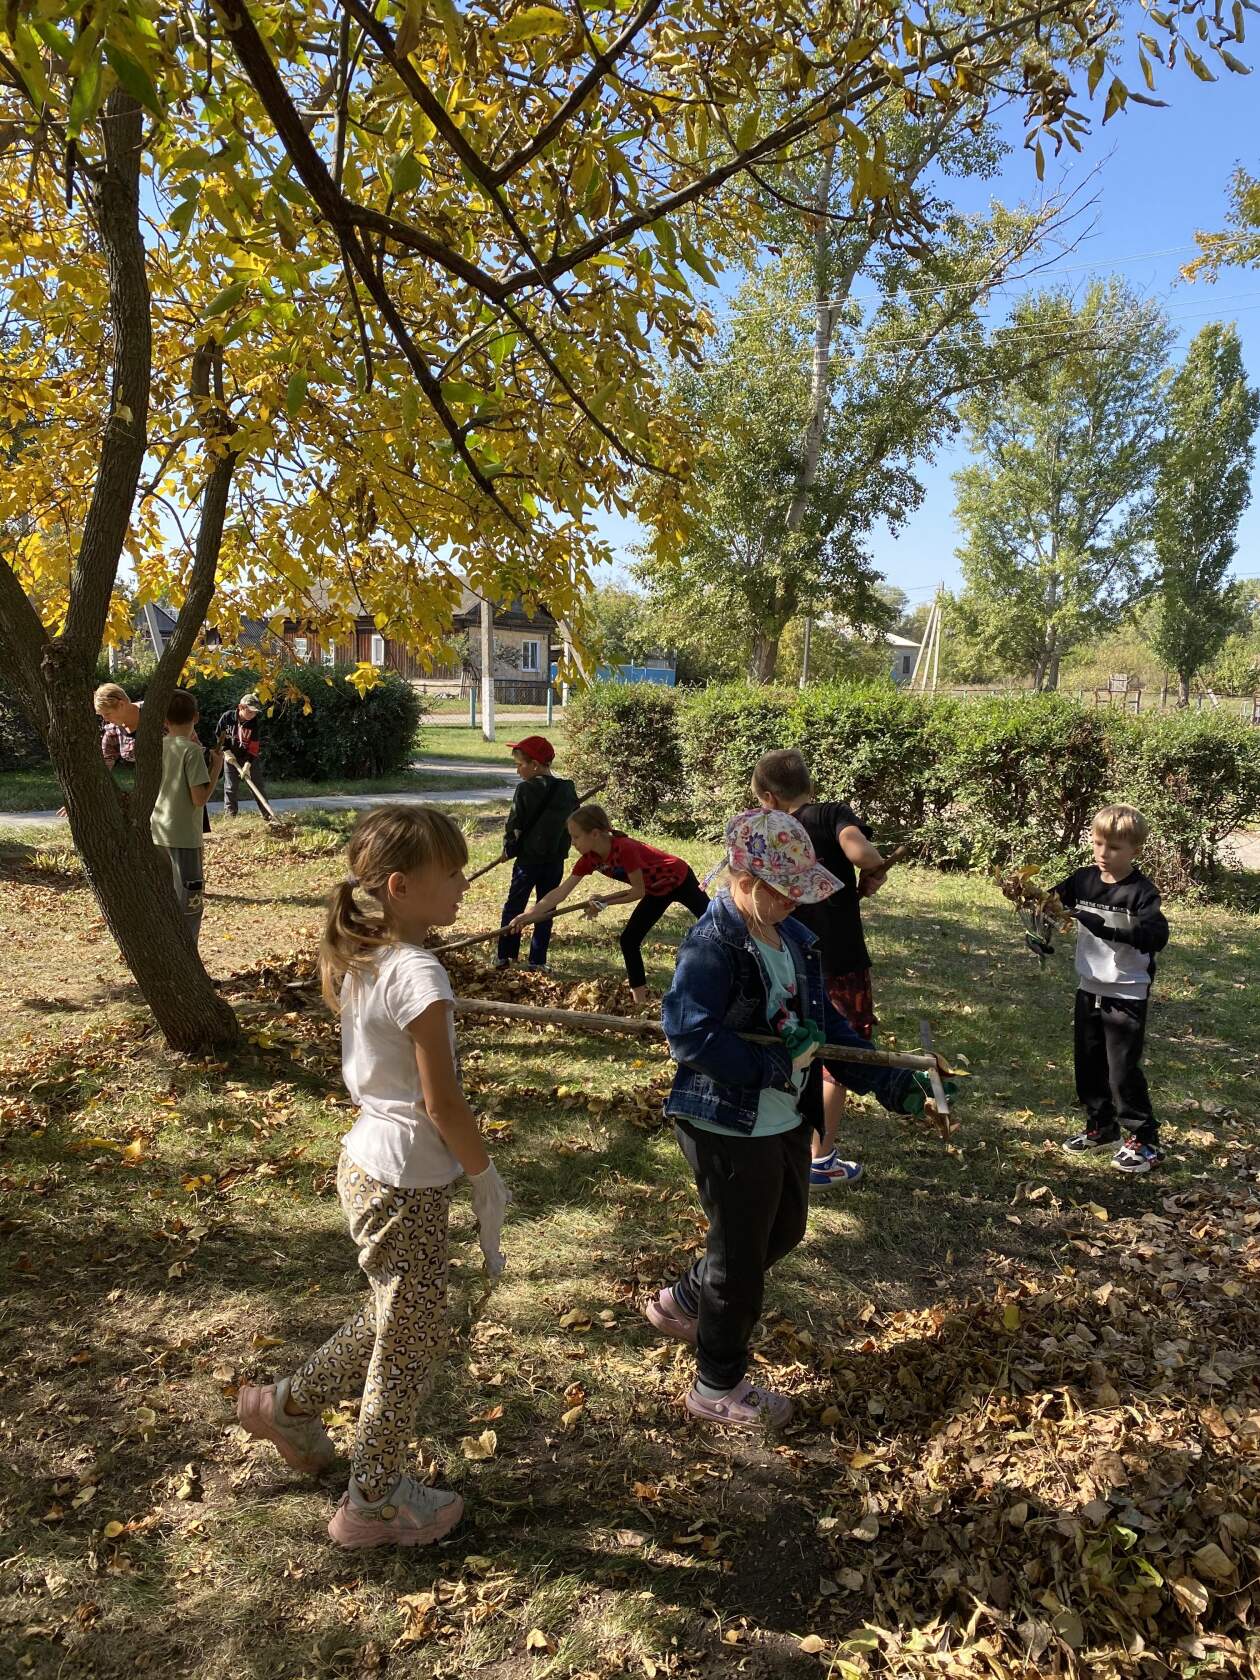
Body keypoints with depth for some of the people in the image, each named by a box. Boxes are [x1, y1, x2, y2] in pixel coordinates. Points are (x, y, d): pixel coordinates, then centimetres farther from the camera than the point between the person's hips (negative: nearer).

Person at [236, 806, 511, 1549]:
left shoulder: (360, 962, 1)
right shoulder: (419, 974, -26)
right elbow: (442, 1103, -21)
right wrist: (488, 1177, -7)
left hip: (366, 1164, 8)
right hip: (407, 1184, -8)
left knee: (394, 1319, 29)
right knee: (413, 1341, 13)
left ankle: (289, 1403, 46)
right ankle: (375, 1502, 33)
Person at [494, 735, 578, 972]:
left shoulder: (526, 789, -14)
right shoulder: (568, 790, 3)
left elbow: (514, 825, -9)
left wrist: (509, 849, 5)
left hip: (529, 857, -4)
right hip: (556, 859, 4)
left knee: (513, 906, 9)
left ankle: (506, 956, 11)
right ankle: (537, 960, 11)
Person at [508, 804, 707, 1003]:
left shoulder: (625, 849, -38)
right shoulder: (590, 859, -16)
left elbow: (639, 891, -27)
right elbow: (561, 892, -16)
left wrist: (605, 900, -25)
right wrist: (529, 915, -22)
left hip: (680, 880, -7)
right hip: (658, 890, 7)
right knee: (628, 940, 1)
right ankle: (640, 1001, 11)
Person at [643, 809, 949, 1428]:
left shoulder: (794, 937, 3)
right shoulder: (711, 945, -23)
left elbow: (824, 1023, 8)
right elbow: (689, 1034, -31)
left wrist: (891, 1082, 1)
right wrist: (780, 1063, -25)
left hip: (786, 1119, 9)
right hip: (729, 1128, -9)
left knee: (784, 1229, 26)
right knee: (741, 1256, 8)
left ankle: (682, 1302, 47)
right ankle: (718, 1388, 31)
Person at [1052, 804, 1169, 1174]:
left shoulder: (1142, 891, -15)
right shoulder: (1084, 880, 0)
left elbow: (1157, 936, -27)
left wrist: (1106, 928, -37)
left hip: (1126, 995, -6)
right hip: (1089, 989, 6)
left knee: (1123, 1070, -3)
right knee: (1088, 1064, 16)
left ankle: (1145, 1141, 12)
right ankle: (1102, 1127, 33)